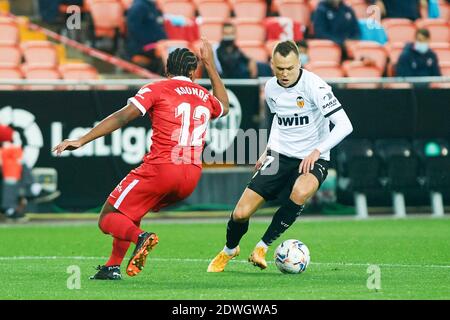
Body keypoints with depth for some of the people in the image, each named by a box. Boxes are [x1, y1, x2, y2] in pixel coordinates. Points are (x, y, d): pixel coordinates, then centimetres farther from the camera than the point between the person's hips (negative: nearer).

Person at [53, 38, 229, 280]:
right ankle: (113, 266, 11)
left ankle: (140, 237, -28)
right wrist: (210, 66, 47)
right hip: (191, 178, 6)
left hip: (160, 169, -6)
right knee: (130, 213, 27)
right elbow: (224, 107, 42)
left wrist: (82, 140, -8)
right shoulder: (205, 96, 17)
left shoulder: (157, 89, 3)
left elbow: (121, 117, -7)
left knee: (108, 219, 3)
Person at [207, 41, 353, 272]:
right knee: (240, 214, -6)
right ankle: (229, 251, 31)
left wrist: (317, 151, -30)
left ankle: (262, 247, -19)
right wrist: (268, 150, 12)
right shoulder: (271, 88, 1)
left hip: (312, 159, -4)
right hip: (279, 156, 4)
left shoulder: (313, 85, -18)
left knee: (301, 192, -39)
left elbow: (344, 125, -23)